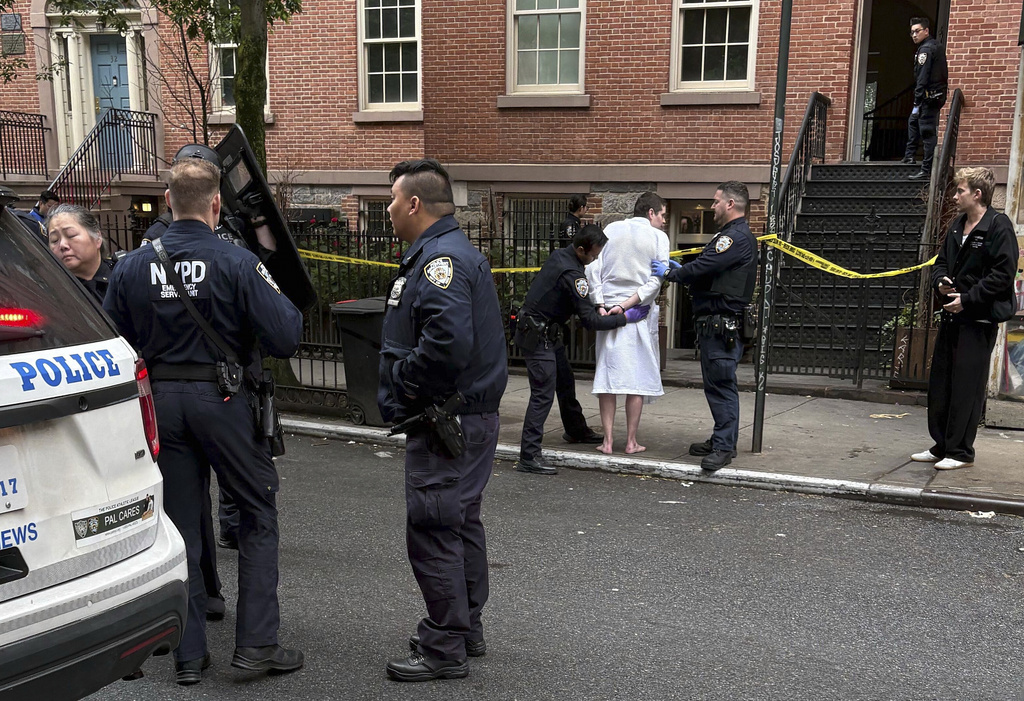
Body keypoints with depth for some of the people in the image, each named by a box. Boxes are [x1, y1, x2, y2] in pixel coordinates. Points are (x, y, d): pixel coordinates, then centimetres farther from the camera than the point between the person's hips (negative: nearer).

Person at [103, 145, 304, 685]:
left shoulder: (132, 267, 0)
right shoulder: (237, 263, -12)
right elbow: (284, 339, -14)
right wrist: (281, 297, 4)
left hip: (161, 401, 4)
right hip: (222, 398, -4)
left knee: (181, 523, 12)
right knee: (259, 513, 11)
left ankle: (188, 655, 19)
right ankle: (256, 643, 9)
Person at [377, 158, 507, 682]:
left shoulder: (441, 258, -18)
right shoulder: (448, 251, 17)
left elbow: (448, 340, -33)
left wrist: (401, 378, -17)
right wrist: (401, 384, 11)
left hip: (446, 422, -11)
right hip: (470, 414, 11)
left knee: (432, 530, -3)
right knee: (460, 523, 19)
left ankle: (444, 649, 7)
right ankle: (465, 629, 32)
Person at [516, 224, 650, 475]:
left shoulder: (559, 256, 6)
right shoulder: (572, 274, -23)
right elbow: (590, 320, -20)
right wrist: (626, 318, -12)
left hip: (546, 333, 10)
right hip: (538, 337, -10)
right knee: (543, 394, -10)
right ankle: (528, 457, -9)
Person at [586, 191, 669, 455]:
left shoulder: (611, 229, 8)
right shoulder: (658, 237, 0)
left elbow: (593, 269, -1)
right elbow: (655, 282, -10)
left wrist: (600, 305, -5)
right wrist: (625, 306, -9)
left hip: (607, 311, 2)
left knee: (607, 374, 6)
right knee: (637, 377, 6)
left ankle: (607, 441, 6)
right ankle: (631, 441, 9)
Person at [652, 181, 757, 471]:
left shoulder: (736, 237, -15)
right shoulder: (738, 235, 21)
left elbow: (702, 268, -20)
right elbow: (711, 271, 20)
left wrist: (669, 273, -5)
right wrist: (679, 269, 10)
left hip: (722, 325, -11)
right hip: (717, 324, 11)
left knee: (721, 383, -9)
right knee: (717, 383, 15)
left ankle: (724, 447, -5)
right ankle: (721, 440, 24)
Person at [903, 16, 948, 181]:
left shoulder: (925, 49, -13)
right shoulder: (937, 46, 16)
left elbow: (922, 79, -19)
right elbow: (943, 73, 18)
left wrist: (917, 103, -20)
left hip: (929, 97, -11)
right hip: (938, 94, 11)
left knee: (928, 133, -10)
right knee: (913, 121, 26)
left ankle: (926, 171, -10)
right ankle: (909, 155, 29)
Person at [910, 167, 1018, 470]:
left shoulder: (998, 226, -10)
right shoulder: (957, 226, 14)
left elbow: (1003, 274, -16)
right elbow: (941, 262, 22)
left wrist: (967, 299, -18)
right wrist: (940, 282, 1)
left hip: (979, 319, -8)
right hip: (952, 316, 8)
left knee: (966, 387, -3)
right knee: (940, 383, 12)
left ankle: (961, 451, 6)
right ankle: (942, 446, 22)